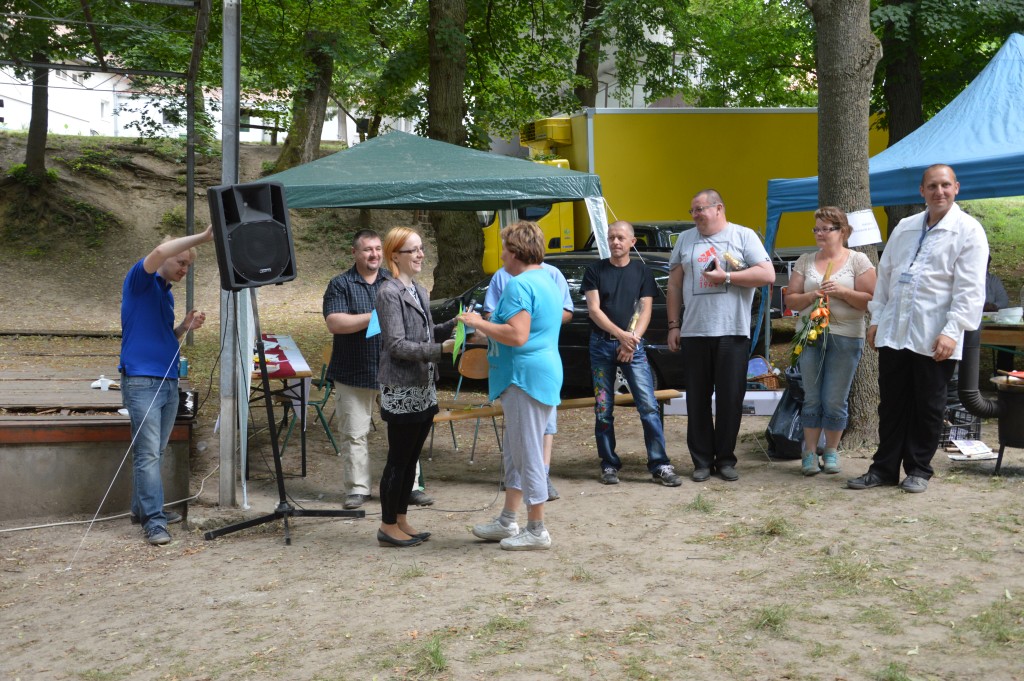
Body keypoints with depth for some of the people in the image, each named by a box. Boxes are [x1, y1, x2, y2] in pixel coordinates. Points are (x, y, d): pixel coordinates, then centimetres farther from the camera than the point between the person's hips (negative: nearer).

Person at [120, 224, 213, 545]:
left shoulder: (166, 294, 20)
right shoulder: (139, 281, -3)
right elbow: (158, 252, -24)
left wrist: (185, 327, 4)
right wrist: (203, 237, -20)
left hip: (168, 381, 8)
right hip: (141, 380, -8)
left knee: (155, 452, 11)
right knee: (147, 452, -9)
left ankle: (143, 508, 21)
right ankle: (153, 520, -10)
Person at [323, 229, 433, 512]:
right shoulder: (340, 285, -1)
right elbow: (334, 323, -14)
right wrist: (375, 317, -18)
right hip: (354, 372, -2)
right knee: (354, 434, 4)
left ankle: (410, 486, 10)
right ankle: (358, 488, 14)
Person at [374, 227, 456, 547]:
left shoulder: (419, 292, 14)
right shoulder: (389, 293, -13)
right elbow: (396, 345, -18)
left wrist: (453, 325, 2)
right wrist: (440, 349, -23)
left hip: (423, 389, 8)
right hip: (401, 391, -8)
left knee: (411, 459, 14)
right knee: (398, 461, 0)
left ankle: (401, 520, 23)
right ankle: (388, 526, 10)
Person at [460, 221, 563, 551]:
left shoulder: (519, 285, -17)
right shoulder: (547, 281, 16)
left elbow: (517, 335, -27)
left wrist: (478, 323, -15)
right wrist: (487, 325, 25)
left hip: (525, 376, -11)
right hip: (543, 372, 11)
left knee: (528, 454, -3)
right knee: (515, 452, 18)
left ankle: (537, 530, 4)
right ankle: (507, 522, 26)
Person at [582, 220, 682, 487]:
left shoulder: (642, 272, 8)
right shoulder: (595, 270, 5)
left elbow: (645, 310, 3)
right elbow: (594, 310, -3)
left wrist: (632, 339, -12)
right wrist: (621, 335, -15)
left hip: (633, 345, 0)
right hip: (602, 345, 0)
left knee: (648, 405, -9)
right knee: (603, 409, 3)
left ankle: (660, 464, -6)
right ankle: (609, 465, 13)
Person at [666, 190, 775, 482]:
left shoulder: (744, 236, 3)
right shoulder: (685, 239, 13)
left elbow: (767, 274, -6)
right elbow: (674, 285, 14)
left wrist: (725, 276, -12)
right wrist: (673, 325, 8)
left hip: (733, 332, -3)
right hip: (694, 332, 3)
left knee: (730, 399, 1)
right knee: (698, 400, 4)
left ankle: (725, 459, 11)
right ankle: (702, 460, 11)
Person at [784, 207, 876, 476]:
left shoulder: (858, 260, 2)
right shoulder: (805, 261, 11)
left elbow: (870, 300, -3)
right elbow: (791, 299, 9)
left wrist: (842, 292, -16)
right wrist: (812, 295, -9)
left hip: (845, 338, -2)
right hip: (810, 336, 2)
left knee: (836, 400, 2)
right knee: (812, 398, 4)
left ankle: (831, 452, 15)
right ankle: (810, 452, 10)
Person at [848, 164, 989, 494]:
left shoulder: (968, 231, -4)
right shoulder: (904, 227, 14)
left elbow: (970, 289, -10)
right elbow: (885, 274, 18)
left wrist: (952, 331, -17)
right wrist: (876, 318, 13)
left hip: (934, 339, -5)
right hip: (894, 332, 5)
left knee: (927, 407, 5)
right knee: (891, 404, 9)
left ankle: (918, 470, 17)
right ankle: (884, 467, 18)